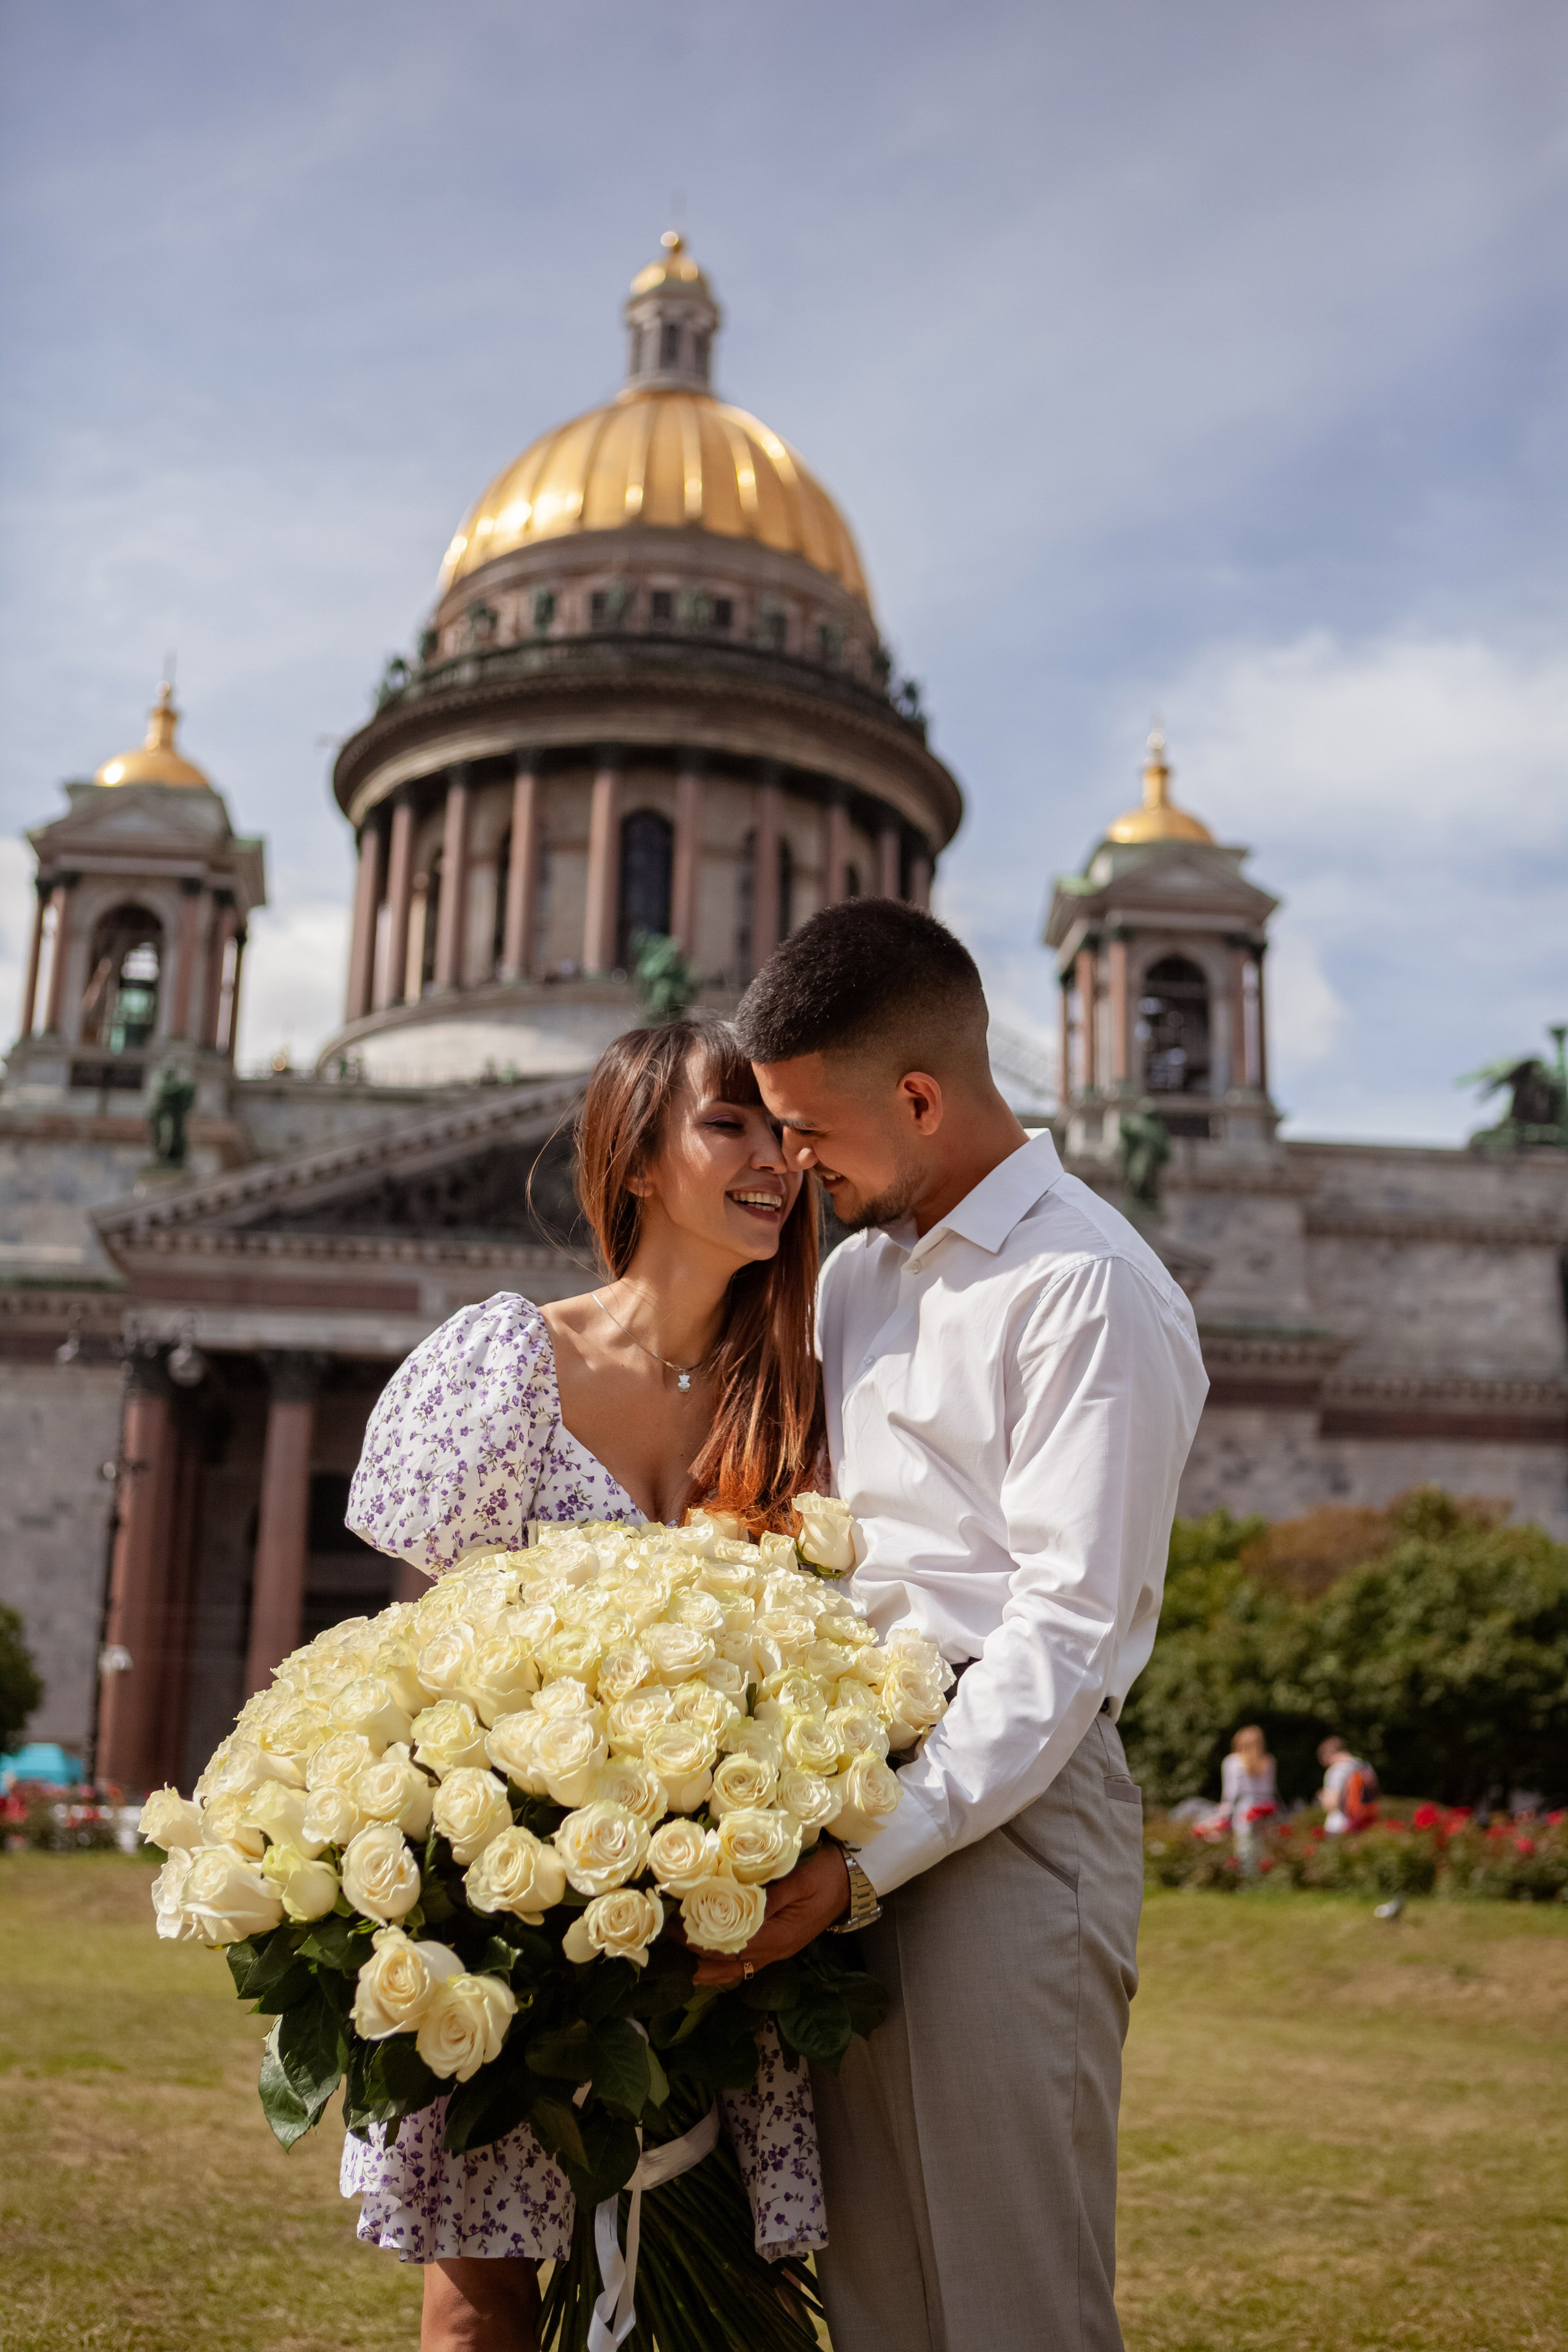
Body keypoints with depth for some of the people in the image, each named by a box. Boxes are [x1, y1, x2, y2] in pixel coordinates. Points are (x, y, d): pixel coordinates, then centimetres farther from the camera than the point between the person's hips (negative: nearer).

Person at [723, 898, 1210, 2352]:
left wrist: (866, 1858, -22)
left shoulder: (1088, 1289, -9)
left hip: (1009, 1800, -7)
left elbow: (1067, 1630, -16)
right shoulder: (854, 1274, 18)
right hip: (852, 1785, 8)